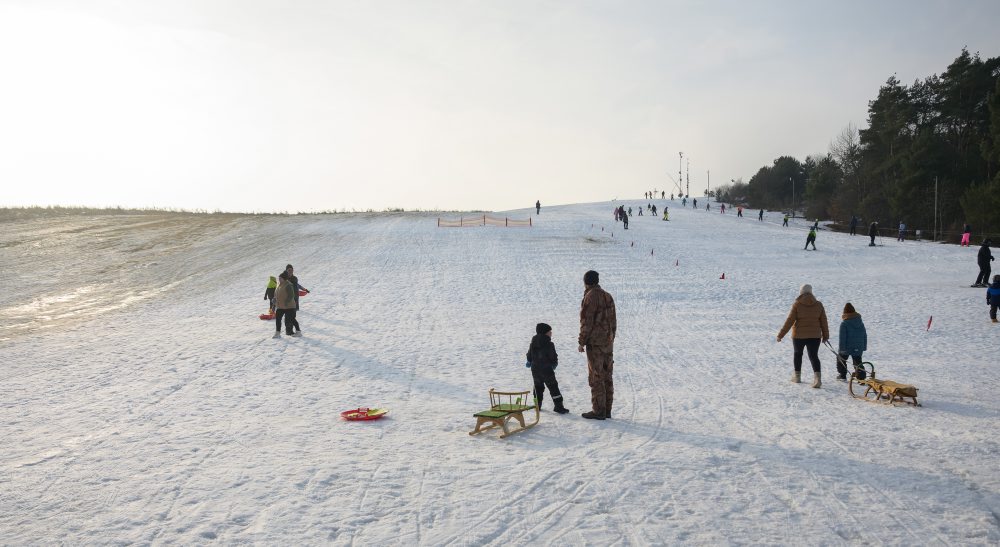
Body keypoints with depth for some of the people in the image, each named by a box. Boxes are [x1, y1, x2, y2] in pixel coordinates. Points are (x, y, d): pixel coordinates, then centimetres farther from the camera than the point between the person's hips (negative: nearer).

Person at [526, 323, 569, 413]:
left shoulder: (533, 344, 4)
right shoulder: (549, 344, -14)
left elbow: (529, 355, 13)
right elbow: (553, 357, -11)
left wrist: (529, 362, 34)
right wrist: (554, 363, 11)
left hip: (535, 370, 6)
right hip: (547, 370, -5)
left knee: (538, 387, 19)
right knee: (553, 387, 0)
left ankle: (537, 405, 21)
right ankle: (558, 406, -2)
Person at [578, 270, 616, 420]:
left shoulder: (590, 297, -12)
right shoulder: (608, 296, 11)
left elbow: (586, 322, -15)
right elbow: (613, 321, 15)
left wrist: (581, 342, -10)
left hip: (595, 342, -8)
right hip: (608, 342, 8)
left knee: (596, 377, -4)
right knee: (607, 376, 11)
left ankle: (598, 411, -2)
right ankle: (607, 410, 16)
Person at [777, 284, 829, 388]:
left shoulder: (797, 305, -9)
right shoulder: (818, 305, 0)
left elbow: (789, 321, -11)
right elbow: (823, 322, 4)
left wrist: (780, 335, -6)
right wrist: (825, 335, 15)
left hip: (799, 335, -2)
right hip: (815, 335, 2)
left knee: (797, 353, 18)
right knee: (814, 356, 3)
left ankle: (797, 376, 27)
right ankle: (817, 377, -16)